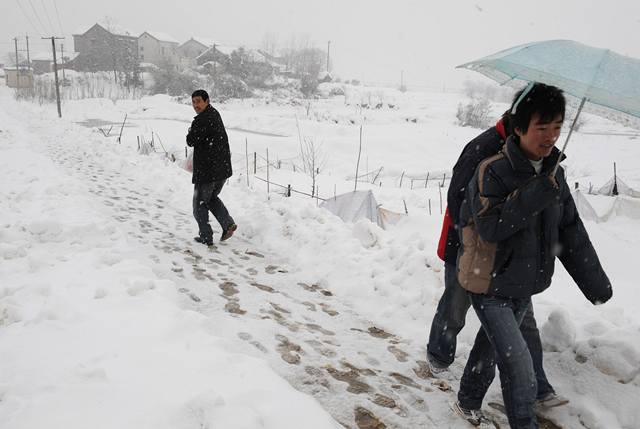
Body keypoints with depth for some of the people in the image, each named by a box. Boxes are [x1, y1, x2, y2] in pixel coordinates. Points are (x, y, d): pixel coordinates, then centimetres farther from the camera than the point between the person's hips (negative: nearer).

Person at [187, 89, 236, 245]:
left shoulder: (201, 120, -19)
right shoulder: (215, 114, 12)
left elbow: (191, 141, -14)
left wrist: (191, 132, 5)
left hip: (206, 171, -9)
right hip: (223, 168, 9)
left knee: (200, 203, 8)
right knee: (212, 198, 25)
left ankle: (206, 237, 11)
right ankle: (228, 223, 8)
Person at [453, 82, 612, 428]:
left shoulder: (554, 173, 1)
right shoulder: (493, 171, -20)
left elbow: (571, 231, 8)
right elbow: (490, 227, -29)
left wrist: (594, 281, 8)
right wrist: (535, 195, -33)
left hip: (524, 285, 7)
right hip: (490, 285, -7)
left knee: (490, 347, 22)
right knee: (519, 365, -7)